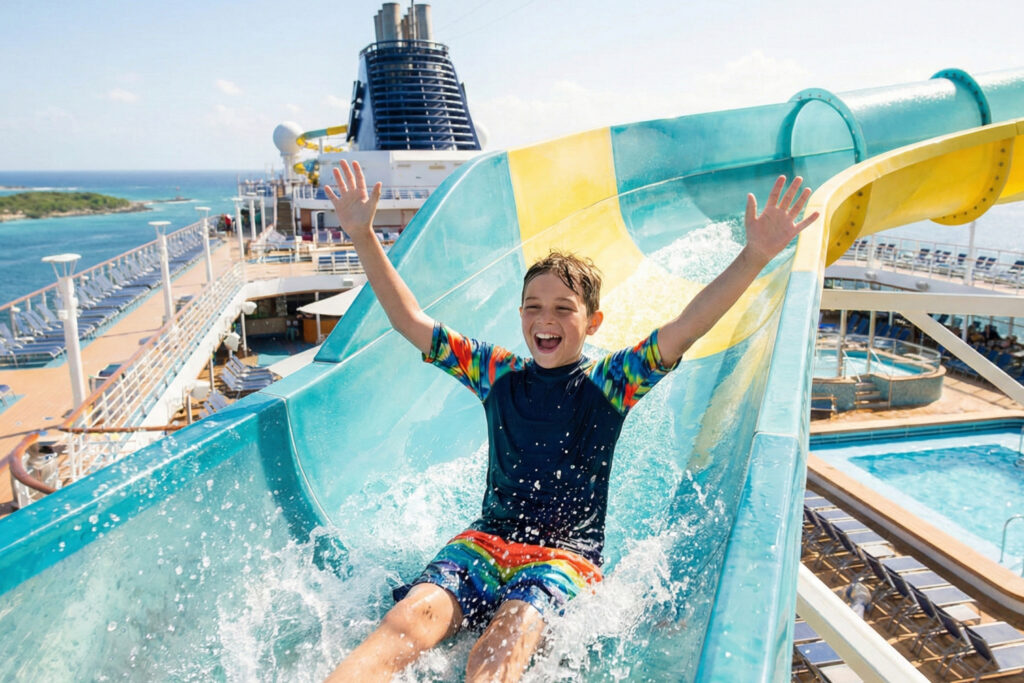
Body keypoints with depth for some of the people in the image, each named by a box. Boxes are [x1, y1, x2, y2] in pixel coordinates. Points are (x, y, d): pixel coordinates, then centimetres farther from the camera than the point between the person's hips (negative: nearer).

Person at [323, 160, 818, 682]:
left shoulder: (611, 383, 2)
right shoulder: (497, 374, 8)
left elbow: (686, 328, -12)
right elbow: (411, 321, 8)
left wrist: (755, 257, -25)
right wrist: (363, 236, 3)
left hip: (567, 556, -2)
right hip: (486, 540, 3)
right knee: (407, 622, -28)